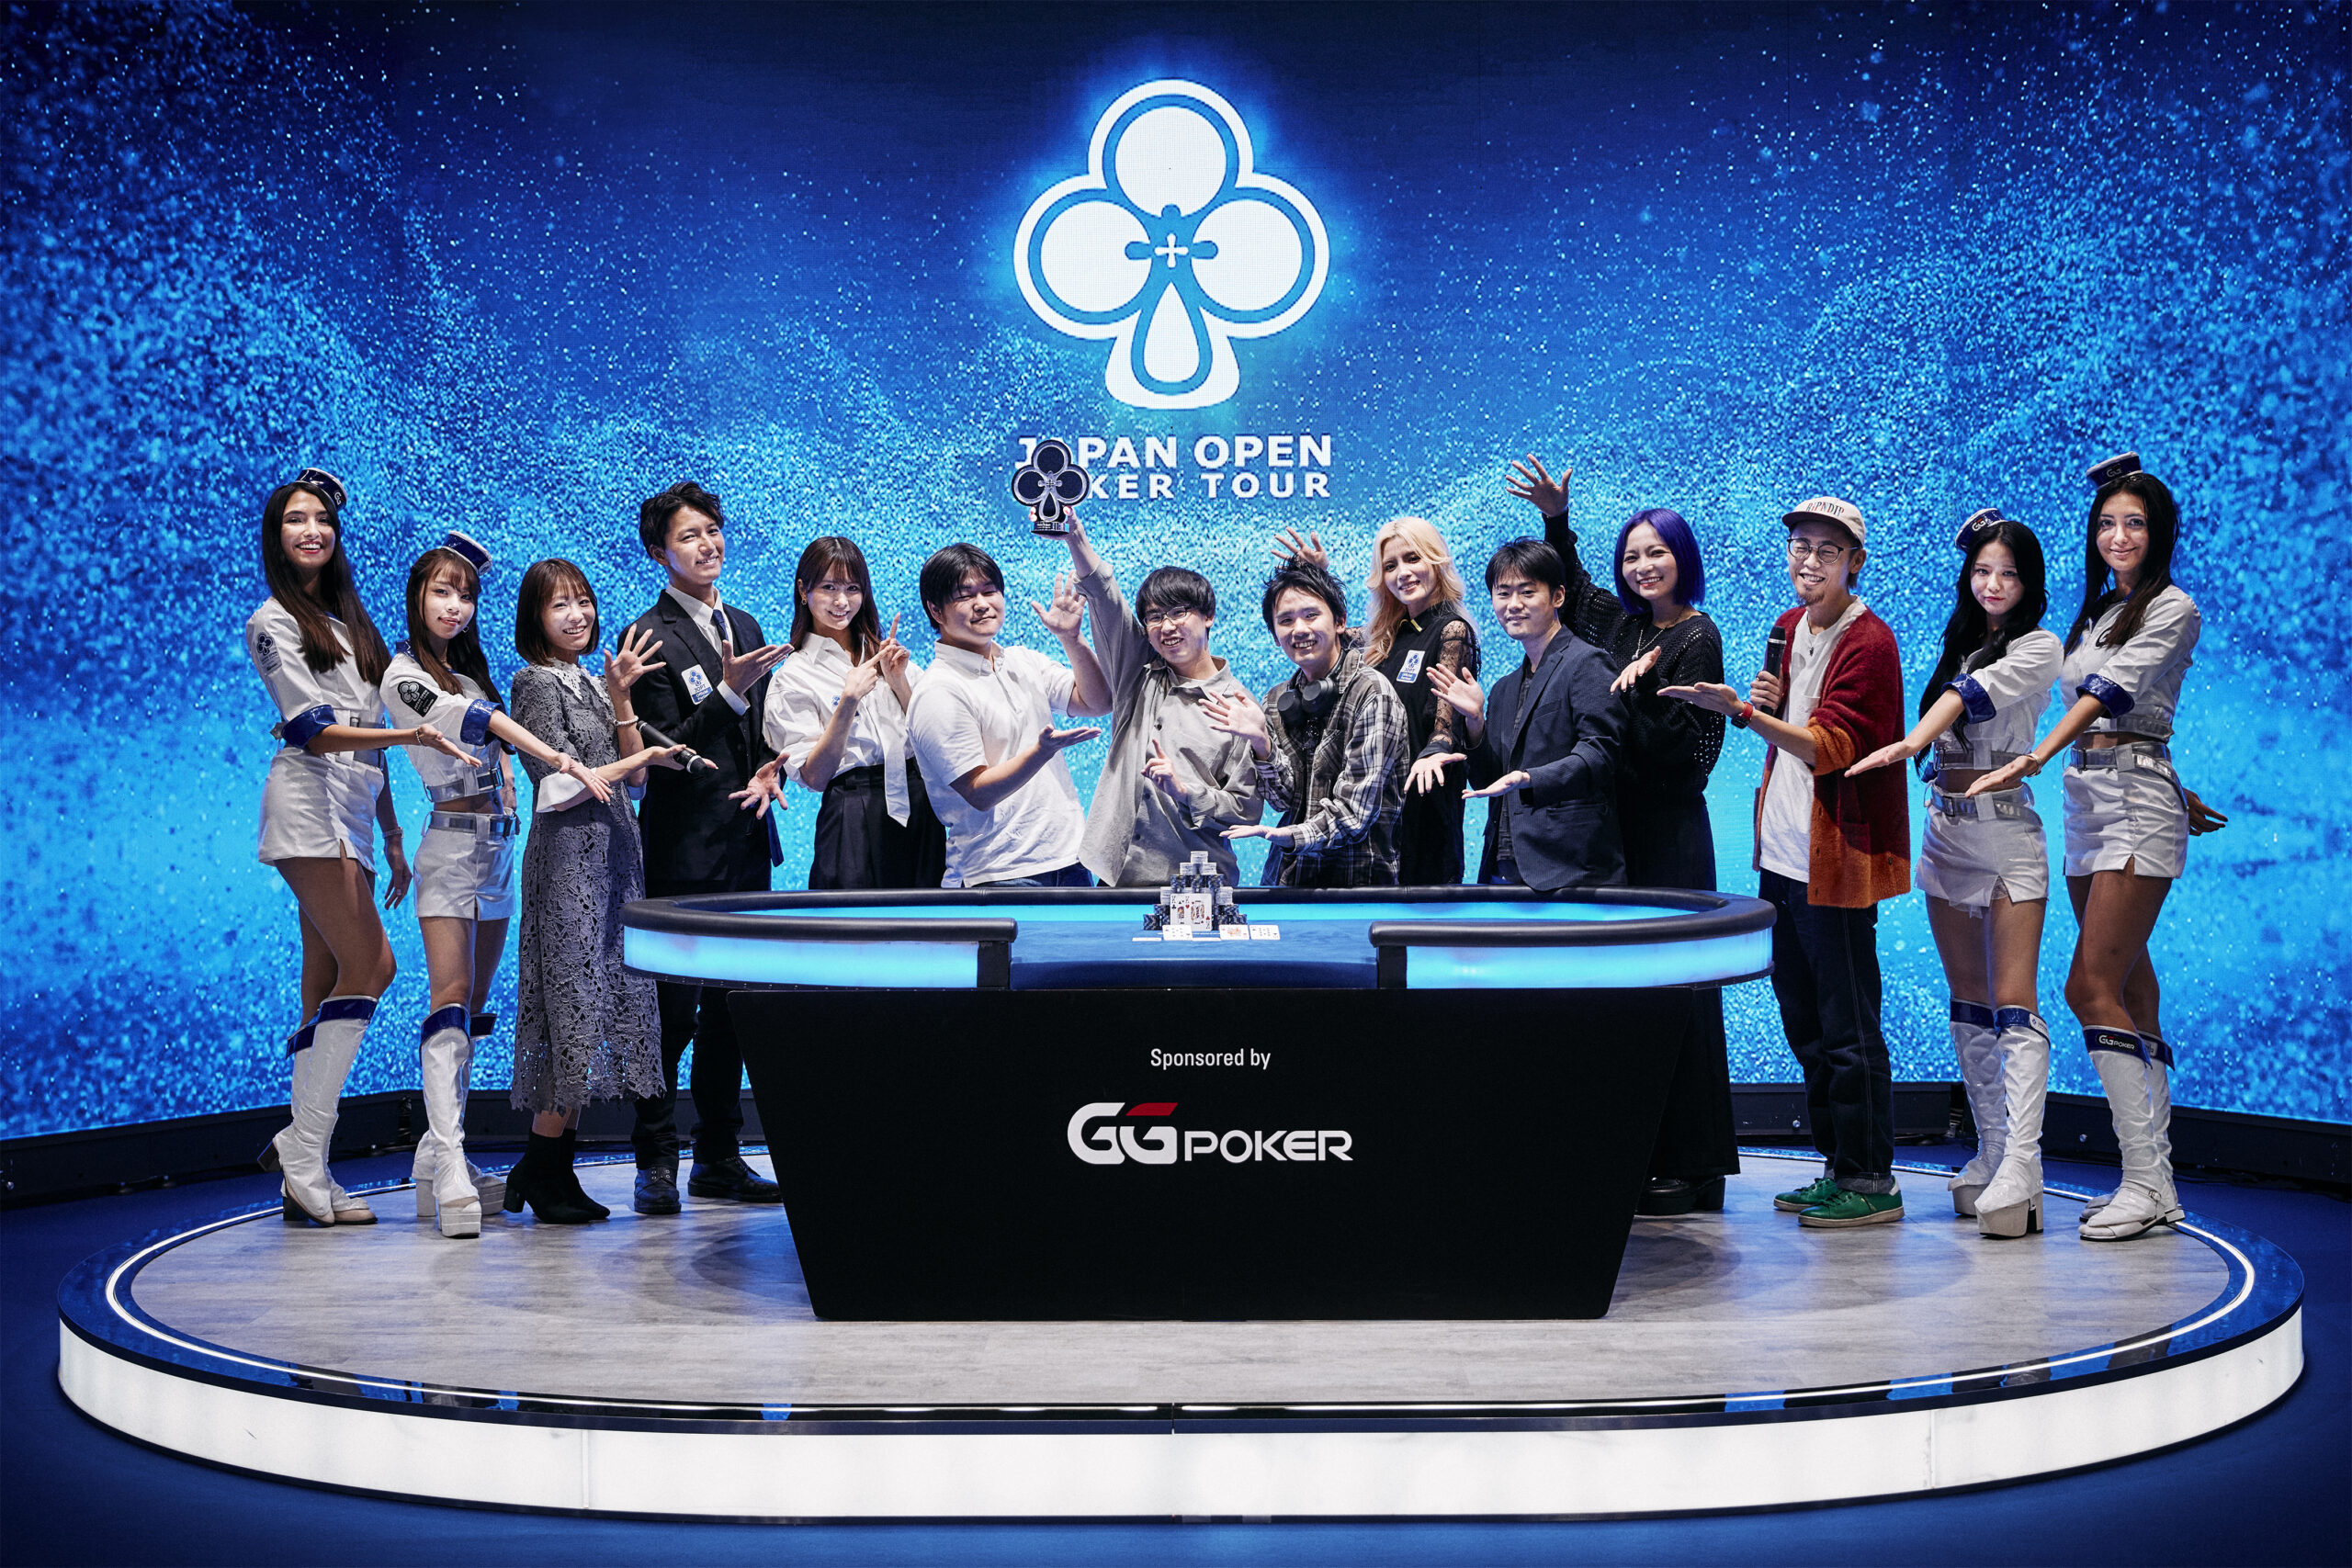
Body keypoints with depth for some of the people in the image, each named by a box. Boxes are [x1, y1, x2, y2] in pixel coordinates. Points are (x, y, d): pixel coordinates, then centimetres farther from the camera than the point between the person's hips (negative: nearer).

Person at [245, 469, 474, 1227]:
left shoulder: (347, 621, 23)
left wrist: (392, 836, 20)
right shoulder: (275, 622, 0)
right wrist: (409, 735, -25)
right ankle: (302, 1150, -15)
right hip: (309, 804, -8)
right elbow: (313, 730, -11)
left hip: (352, 819, 8)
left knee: (329, 989, 3)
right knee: (369, 965, -18)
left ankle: (306, 1174, 3)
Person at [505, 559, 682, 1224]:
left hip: (612, 853, 8)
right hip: (568, 855, -8)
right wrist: (641, 759, -5)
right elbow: (561, 785, -12)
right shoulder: (537, 681, -5)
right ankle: (540, 1173, -1)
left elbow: (635, 776, 10)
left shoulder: (593, 681, 18)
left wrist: (619, 695, 2)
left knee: (602, 1002, 6)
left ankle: (554, 1171, 10)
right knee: (575, 1000, -9)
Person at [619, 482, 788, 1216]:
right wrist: (729, 693, -24)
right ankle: (656, 1162, 4)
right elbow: (665, 754, -14)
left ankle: (720, 1157, 19)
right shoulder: (650, 638, -8)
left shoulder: (745, 626, 14)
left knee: (732, 1007, 11)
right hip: (684, 851, -7)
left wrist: (766, 771, 1)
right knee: (672, 1010, -4)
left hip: (745, 846, 7)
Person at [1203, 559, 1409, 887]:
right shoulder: (1278, 701, 11)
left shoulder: (1371, 693, -7)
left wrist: (1288, 835, -27)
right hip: (1285, 878, 4)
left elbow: (1355, 810, -13)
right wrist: (1260, 741, -11)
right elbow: (1286, 800, 5)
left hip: (1357, 878, -4)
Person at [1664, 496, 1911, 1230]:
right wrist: (1764, 703, 4)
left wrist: (1743, 711, -30)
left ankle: (1871, 1181, 5)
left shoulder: (1868, 642, -12)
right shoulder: (1788, 629, 13)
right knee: (1805, 1023, 14)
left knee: (1847, 1028, -4)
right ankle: (1837, 1168, 25)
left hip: (1837, 861, -9)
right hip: (1783, 854, 9)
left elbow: (1831, 748, -22)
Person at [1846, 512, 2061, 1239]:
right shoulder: (1958, 648, 17)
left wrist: (1909, 745, -34)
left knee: (2013, 1007, -13)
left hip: (2006, 831, -6)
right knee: (1968, 1008, 8)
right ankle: (1991, 1154, 14)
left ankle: (2020, 1170, -19)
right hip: (1946, 829, 6)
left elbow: (1975, 693, -20)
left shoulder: (2038, 648, -4)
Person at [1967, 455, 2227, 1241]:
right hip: (2086, 802, 8)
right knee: (2131, 992, 6)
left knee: (2093, 988, -15)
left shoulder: (2173, 609, -5)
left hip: (2138, 807, -8)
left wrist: (2034, 759, -29)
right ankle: (2153, 1182, 7)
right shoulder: (2097, 612, 19)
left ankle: (2147, 1182, -13)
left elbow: (2114, 692, -19)